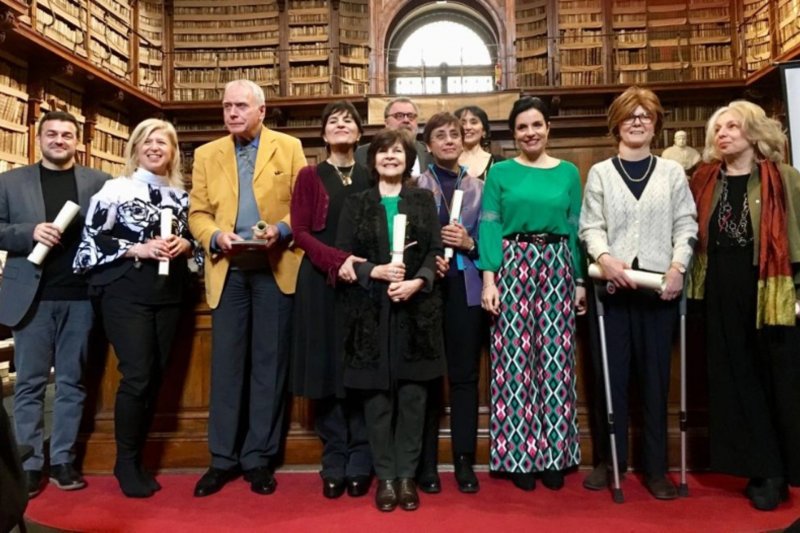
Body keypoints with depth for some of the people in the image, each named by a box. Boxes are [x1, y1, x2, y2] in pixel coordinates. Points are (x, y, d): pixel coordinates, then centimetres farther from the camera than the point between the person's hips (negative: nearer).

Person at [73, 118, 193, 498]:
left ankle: (136, 457, 24)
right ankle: (126, 462, 11)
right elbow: (91, 241, -5)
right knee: (137, 376, -8)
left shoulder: (182, 196, 12)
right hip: (126, 292, -4)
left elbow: (192, 237, 18)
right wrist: (138, 249, -17)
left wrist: (185, 245, -5)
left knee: (155, 376, 8)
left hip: (169, 293, 5)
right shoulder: (115, 190, -1)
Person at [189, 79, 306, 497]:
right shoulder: (206, 154, 12)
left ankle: (260, 458, 16)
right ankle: (223, 458, 17)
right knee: (226, 364, 4)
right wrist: (215, 237, -12)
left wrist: (281, 230, -17)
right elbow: (197, 213, 7)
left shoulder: (289, 147, 6)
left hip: (276, 269, -2)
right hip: (228, 270, 2)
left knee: (269, 363, 5)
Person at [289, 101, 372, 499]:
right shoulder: (309, 177, 7)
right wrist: (337, 260, -18)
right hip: (321, 283, -1)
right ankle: (334, 464, 11)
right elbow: (300, 232, -2)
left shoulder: (370, 178, 12)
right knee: (326, 368, 1)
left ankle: (359, 464, 10)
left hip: (364, 281, 1)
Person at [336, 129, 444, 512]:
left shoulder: (424, 200, 10)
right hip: (370, 310, 0)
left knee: (412, 394, 3)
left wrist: (418, 281, -15)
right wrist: (374, 272, -15)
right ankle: (385, 476, 15)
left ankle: (407, 475, 16)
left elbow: (435, 251, 3)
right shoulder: (356, 204, 9)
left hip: (416, 309, 1)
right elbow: (342, 256, 2)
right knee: (377, 394, 3)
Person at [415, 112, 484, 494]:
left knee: (465, 373, 7)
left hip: (466, 286, 3)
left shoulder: (478, 187, 13)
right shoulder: (416, 185, 4)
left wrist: (469, 243, -8)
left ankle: (465, 460, 18)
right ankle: (426, 462, 15)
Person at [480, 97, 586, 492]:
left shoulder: (568, 173, 11)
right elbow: (489, 227, -1)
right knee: (515, 361, -2)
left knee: (556, 360, 3)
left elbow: (576, 229, 10)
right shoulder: (500, 172, 6)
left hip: (557, 270, 2)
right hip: (513, 268, -2)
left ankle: (553, 454, 16)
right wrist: (489, 279, -11)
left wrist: (580, 281, 5)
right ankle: (519, 455, 11)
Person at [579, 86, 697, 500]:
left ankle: (656, 467, 15)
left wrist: (678, 266, -11)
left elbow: (686, 225, 5)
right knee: (613, 372, 4)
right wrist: (603, 257, -19)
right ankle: (612, 459, 17)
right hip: (614, 284, 0)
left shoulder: (672, 171, 11)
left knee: (655, 375, 5)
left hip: (659, 285, 1)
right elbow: (590, 226, 0)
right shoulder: (600, 172, 9)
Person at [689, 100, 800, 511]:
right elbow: (695, 234, 10)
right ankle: (764, 471, 19)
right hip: (722, 296, 3)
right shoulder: (704, 180, 9)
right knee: (737, 382, 7)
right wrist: (692, 280, 1)